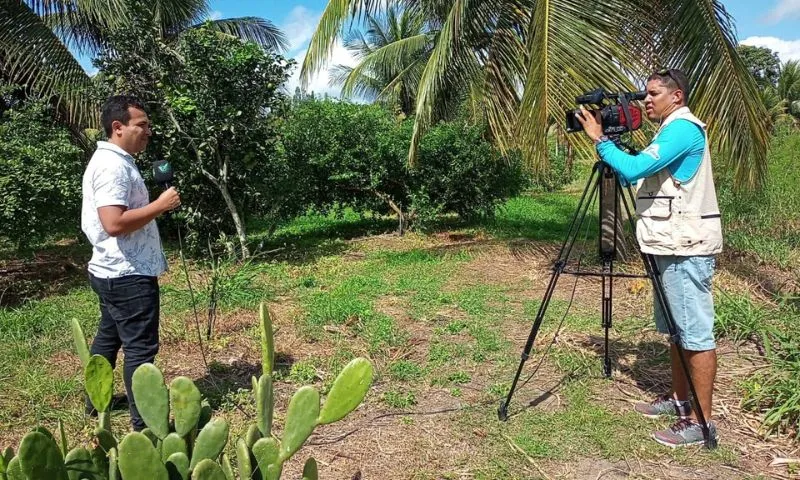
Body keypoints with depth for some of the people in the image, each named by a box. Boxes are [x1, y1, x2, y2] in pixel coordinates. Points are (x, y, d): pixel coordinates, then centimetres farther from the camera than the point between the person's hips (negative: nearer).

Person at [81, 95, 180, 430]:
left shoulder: (109, 160, 13)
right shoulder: (114, 165, -21)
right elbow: (114, 223, -30)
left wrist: (153, 204, 12)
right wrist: (160, 205, -22)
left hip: (113, 271, 11)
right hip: (128, 274, -11)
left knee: (108, 337, 22)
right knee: (140, 347, -2)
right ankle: (145, 421, 8)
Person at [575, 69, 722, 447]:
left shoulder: (683, 128, -13)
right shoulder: (673, 130, 20)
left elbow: (633, 169, -24)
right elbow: (640, 173, 19)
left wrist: (599, 139, -12)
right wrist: (605, 140, 10)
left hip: (687, 246, -11)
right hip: (674, 245, 11)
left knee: (696, 333, -6)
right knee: (676, 329, 17)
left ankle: (701, 420, 1)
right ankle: (679, 398, 29)